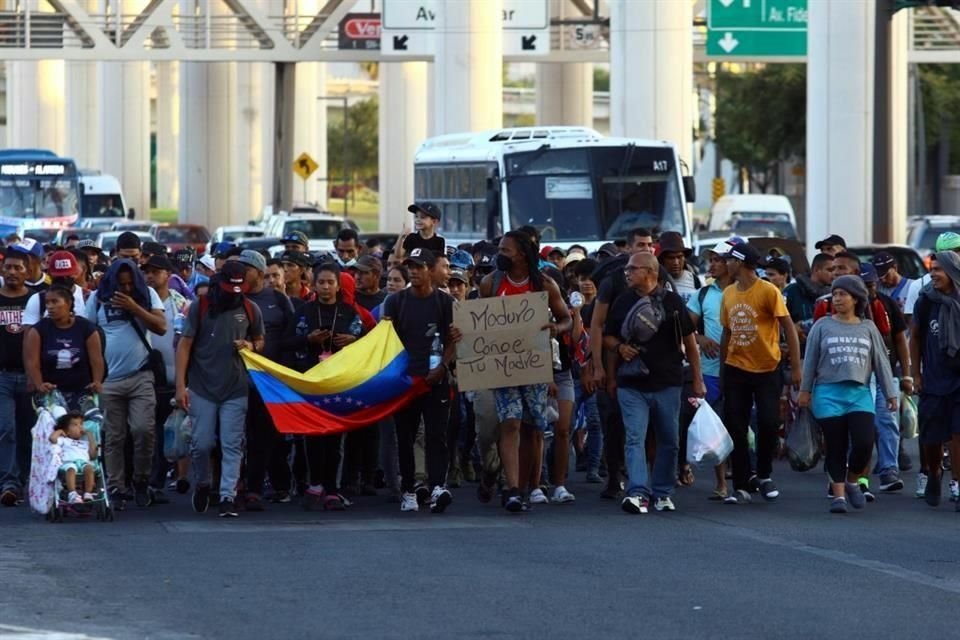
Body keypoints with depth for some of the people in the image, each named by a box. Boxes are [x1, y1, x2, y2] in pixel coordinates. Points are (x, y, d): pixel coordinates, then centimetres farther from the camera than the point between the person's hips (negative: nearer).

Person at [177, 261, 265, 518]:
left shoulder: (250, 310, 5)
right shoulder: (200, 307, -1)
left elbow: (260, 342, 18)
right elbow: (184, 345, -1)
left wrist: (251, 346, -8)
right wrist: (181, 385, -7)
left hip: (236, 390, 1)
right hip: (202, 388, -1)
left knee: (232, 446, -4)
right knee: (202, 444, 2)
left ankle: (228, 497, -3)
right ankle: (202, 485, 27)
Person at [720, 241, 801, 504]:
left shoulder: (768, 291, -11)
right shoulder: (729, 293, 5)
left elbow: (789, 329, -10)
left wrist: (796, 367, -14)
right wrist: (722, 371, 13)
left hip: (767, 369, -5)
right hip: (736, 370, 5)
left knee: (768, 423, -5)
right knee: (735, 428, 1)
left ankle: (764, 476, 17)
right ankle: (742, 485, 7)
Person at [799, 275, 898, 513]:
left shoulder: (868, 328, 9)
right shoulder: (823, 327, 5)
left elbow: (881, 362, 10)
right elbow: (810, 360, 8)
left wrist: (890, 393, 9)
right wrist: (805, 391, 6)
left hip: (860, 393, 1)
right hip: (829, 394, -1)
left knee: (864, 444, -12)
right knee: (836, 447, -1)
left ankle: (852, 482, 13)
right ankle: (839, 494, 7)